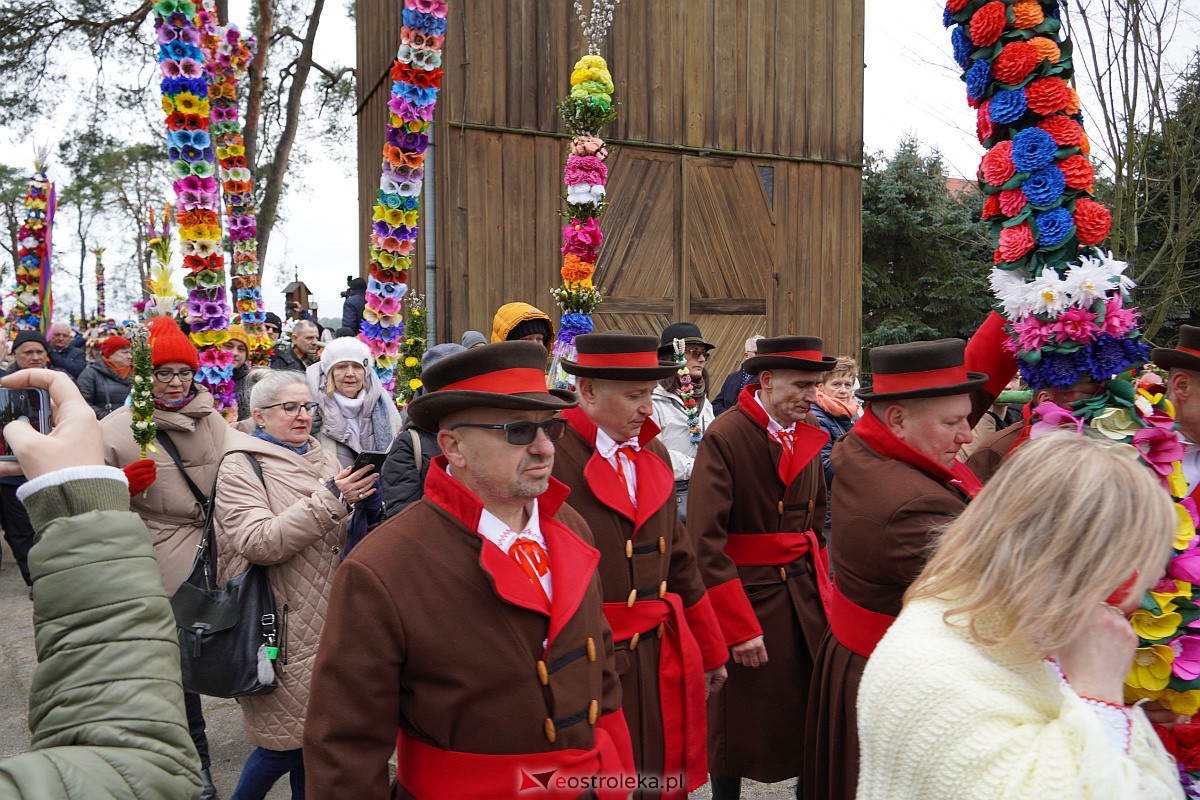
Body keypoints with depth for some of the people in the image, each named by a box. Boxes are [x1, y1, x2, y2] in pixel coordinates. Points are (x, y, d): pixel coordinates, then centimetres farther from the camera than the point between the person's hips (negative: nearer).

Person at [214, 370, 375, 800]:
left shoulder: (323, 458, 11)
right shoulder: (241, 467, -7)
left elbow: (348, 534, 16)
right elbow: (259, 543, -21)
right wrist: (329, 500, -26)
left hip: (327, 617, 6)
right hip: (284, 624, -6)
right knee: (286, 738, 3)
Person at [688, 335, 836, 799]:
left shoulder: (808, 437, 6)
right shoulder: (724, 438, -16)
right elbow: (706, 542, -19)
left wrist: (822, 587, 6)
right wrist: (740, 628, -18)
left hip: (806, 596, 6)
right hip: (746, 598, -6)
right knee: (739, 724, 9)